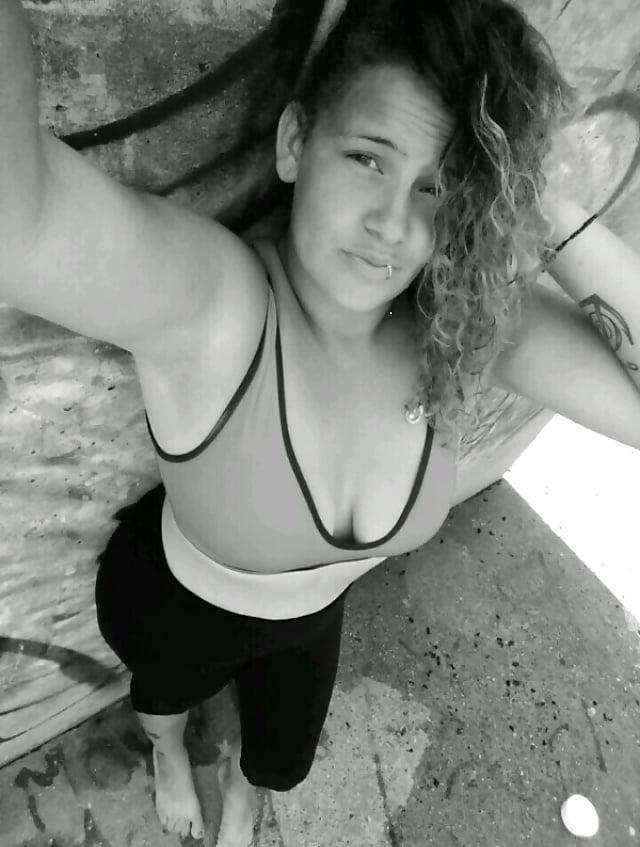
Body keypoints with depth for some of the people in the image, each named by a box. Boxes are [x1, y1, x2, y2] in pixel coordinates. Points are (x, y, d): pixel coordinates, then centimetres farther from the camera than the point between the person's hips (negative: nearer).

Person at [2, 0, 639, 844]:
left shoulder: (472, 320, -28)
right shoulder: (208, 305, -42)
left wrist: (543, 207, -39)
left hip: (312, 612, 3)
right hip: (173, 601, -2)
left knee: (284, 762, 35)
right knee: (166, 697, 38)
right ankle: (168, 753, 80)